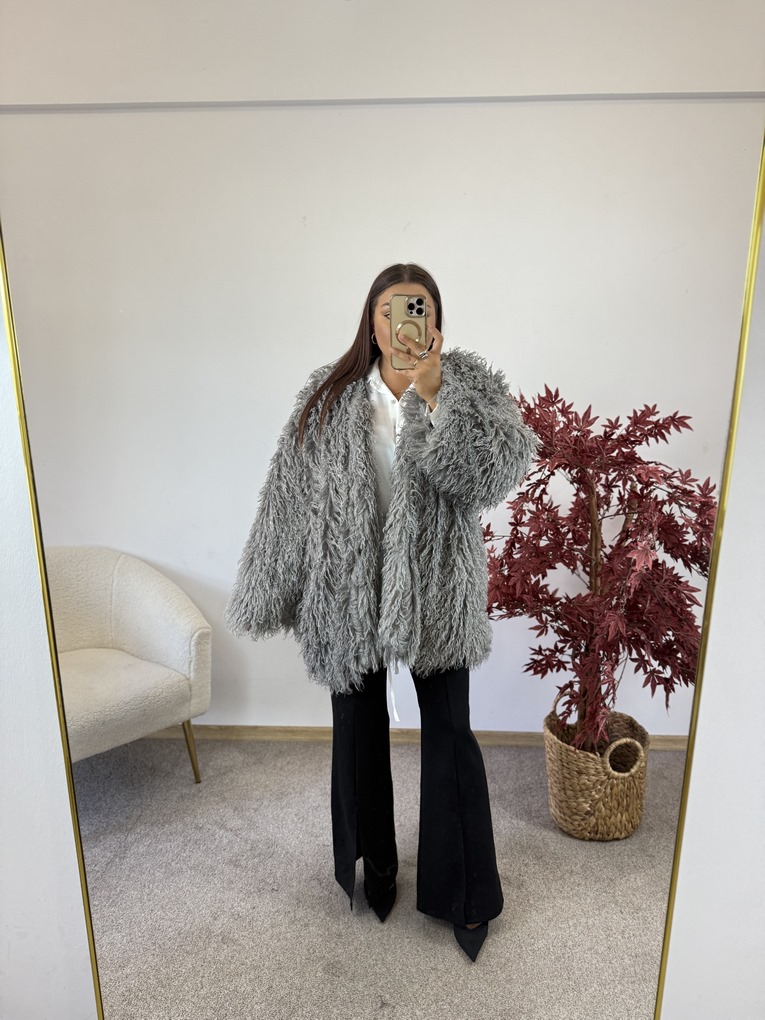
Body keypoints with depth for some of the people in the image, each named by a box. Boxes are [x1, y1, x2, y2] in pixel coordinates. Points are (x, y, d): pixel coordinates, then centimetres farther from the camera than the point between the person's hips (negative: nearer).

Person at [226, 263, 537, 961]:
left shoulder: (470, 386, -4)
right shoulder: (329, 398, -1)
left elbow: (497, 472, -21)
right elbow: (291, 497, 1)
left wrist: (433, 393, -27)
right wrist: (273, 596, 2)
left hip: (435, 592, -1)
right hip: (350, 592, 2)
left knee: (450, 733, 6)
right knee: (360, 730, 16)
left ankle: (466, 895, 29)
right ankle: (376, 862, 42)